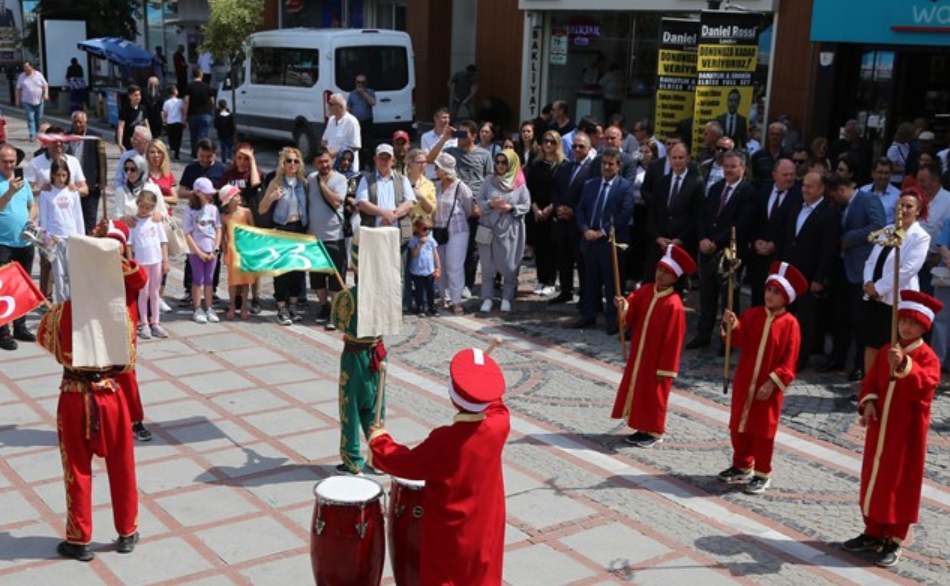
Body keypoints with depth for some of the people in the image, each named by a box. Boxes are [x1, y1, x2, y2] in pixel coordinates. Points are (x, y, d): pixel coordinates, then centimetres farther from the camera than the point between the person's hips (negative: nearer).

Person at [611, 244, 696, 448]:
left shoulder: (674, 305, -20)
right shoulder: (644, 292, 0)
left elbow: (673, 340, -18)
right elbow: (630, 317, -2)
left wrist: (665, 369, -16)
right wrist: (624, 308, -26)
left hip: (657, 360, -7)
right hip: (638, 355, 7)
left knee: (654, 395, 6)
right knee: (638, 390, 15)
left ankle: (654, 432, 22)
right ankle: (643, 429, 30)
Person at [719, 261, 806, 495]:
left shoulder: (790, 324, -10)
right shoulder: (751, 314, 2)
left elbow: (789, 362, -11)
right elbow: (738, 341, -7)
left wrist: (772, 382, -17)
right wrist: (731, 326, -27)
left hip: (769, 387, -5)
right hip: (744, 382, 5)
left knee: (763, 431, 4)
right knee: (739, 426, 14)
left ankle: (762, 474, 17)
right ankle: (742, 466, 31)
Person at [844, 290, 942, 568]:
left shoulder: (927, 357, -10)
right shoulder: (886, 352, 8)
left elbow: (925, 384, -28)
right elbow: (871, 381, 12)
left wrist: (903, 365, -44)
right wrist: (868, 402, -7)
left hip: (908, 431, -6)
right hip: (880, 428, 6)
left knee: (900, 485, 1)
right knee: (873, 479, 13)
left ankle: (894, 542, 11)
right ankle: (874, 533, 26)